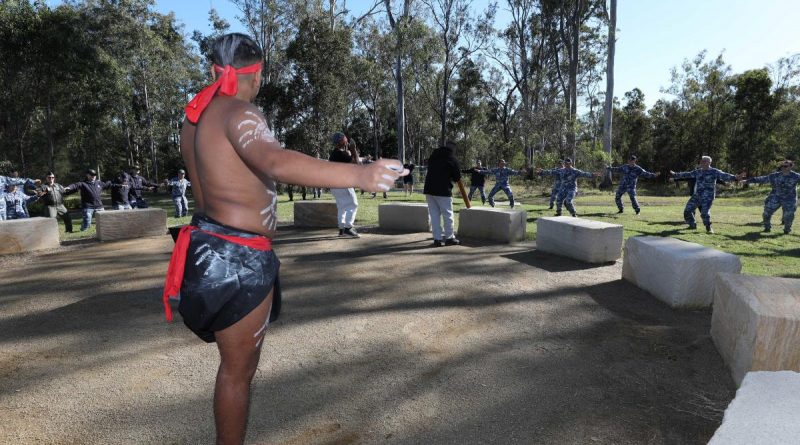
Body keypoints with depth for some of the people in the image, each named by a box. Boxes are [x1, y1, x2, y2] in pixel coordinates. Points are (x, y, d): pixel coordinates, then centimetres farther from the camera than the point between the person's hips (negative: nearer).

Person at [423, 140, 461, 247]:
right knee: (447, 214, 6)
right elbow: (457, 177, 1)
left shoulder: (433, 156, 11)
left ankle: (437, 239, 9)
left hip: (429, 189, 5)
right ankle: (449, 238, 12)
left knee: (434, 214, 8)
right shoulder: (452, 159, -4)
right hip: (443, 190, -5)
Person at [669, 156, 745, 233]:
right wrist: (675, 175, 25)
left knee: (705, 212, -20)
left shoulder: (714, 171, -5)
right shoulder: (697, 172, 11)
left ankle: (708, 227, 3)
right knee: (687, 210, 2)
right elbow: (687, 174, 21)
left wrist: (735, 177, -34)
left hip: (707, 197, -6)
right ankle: (692, 225, 23)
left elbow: (724, 176, -17)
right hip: (697, 195, 6)